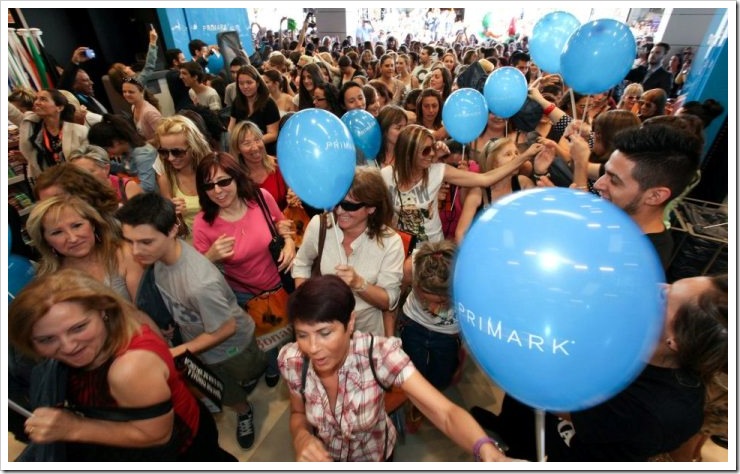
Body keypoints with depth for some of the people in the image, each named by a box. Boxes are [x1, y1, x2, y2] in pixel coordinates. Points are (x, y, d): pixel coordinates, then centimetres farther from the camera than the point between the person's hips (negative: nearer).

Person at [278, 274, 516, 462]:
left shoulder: (378, 354, -36)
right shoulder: (292, 360, -26)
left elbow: (446, 413, -42)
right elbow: (298, 414, -7)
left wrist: (487, 450, -62)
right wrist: (301, 437, -30)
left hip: (375, 455, -1)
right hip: (323, 455, 2)